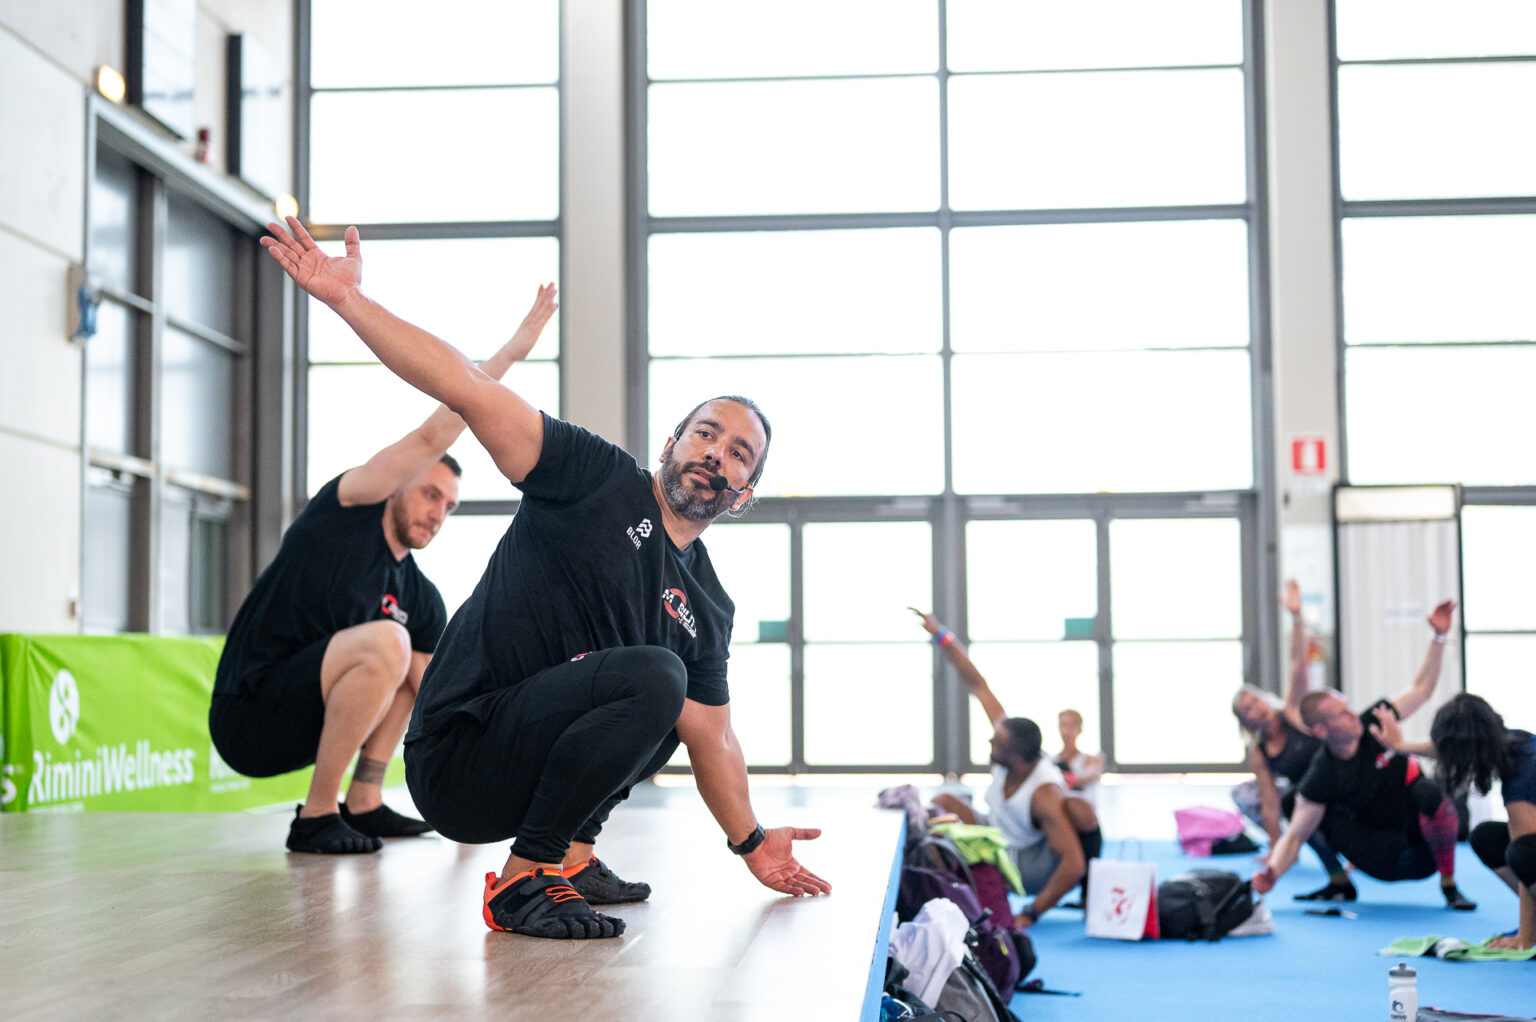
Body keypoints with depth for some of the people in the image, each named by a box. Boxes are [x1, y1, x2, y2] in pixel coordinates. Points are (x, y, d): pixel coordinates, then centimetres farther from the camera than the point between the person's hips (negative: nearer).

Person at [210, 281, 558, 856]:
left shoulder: (420, 599, 10)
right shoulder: (346, 512, -8)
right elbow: (431, 438, -17)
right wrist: (511, 351, -15)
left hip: (303, 719, 8)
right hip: (247, 722, -8)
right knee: (386, 643, -27)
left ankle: (363, 804, 11)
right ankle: (315, 817, -17)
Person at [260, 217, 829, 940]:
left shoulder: (708, 608, 13)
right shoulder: (602, 479, -4)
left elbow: (711, 740, 21)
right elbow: (469, 391, -13)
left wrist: (751, 843, 17)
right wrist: (349, 299, -20)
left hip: (526, 766, 8)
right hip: (457, 759, -8)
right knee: (654, 677, -28)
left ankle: (571, 851, 14)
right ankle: (522, 879, -19)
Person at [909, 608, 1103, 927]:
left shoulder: (1045, 794, -34)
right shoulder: (1007, 739, -15)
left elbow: (1072, 865, -39)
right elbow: (978, 685, -8)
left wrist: (1032, 913, -34)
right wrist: (940, 635, -9)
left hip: (1032, 870, -8)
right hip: (999, 848, 8)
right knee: (943, 803, -1)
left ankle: (1091, 891, -14)